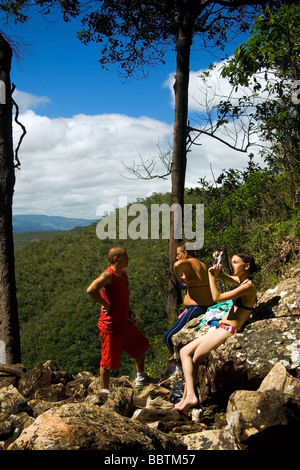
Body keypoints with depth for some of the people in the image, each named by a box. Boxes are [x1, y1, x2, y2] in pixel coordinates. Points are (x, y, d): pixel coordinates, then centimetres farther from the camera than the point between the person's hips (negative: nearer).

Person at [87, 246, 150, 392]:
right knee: (109, 359, 3)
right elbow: (90, 290, -37)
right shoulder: (108, 275, -21)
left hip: (124, 323, 9)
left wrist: (130, 313, 12)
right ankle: (105, 390, 20)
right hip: (110, 325, -9)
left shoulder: (123, 273, 6)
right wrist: (105, 305, -26)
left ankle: (140, 378, 37)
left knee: (141, 345, 20)